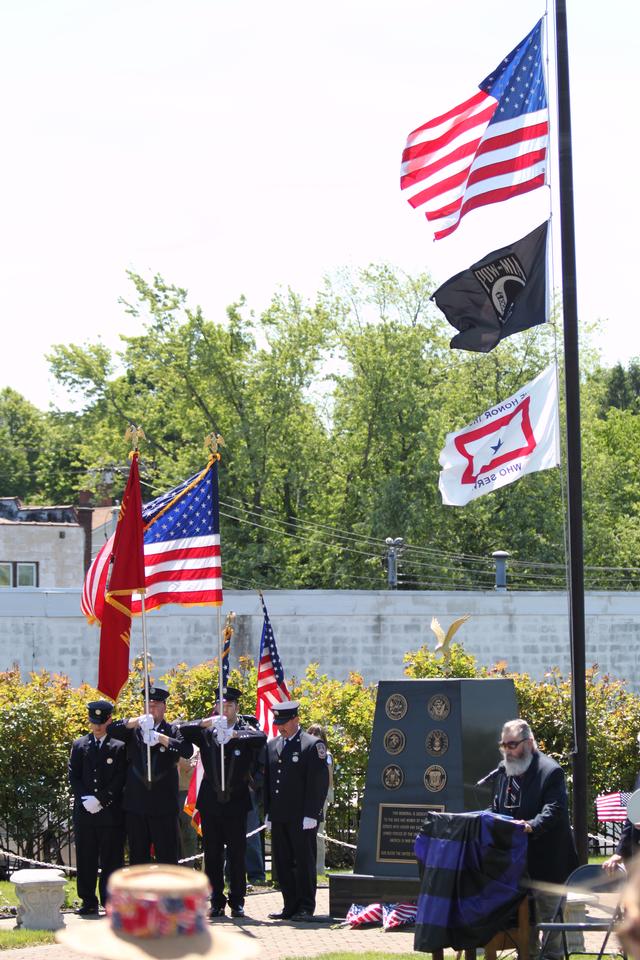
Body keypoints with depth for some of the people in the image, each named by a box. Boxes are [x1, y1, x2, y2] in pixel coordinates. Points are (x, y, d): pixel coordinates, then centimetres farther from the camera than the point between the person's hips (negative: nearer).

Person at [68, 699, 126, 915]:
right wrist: (86, 799, -8)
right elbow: (73, 776, 6)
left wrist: (100, 799, -12)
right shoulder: (79, 746, 11)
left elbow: (120, 779, -4)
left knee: (111, 859, 0)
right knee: (85, 858, 4)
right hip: (84, 812, 3)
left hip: (111, 812, -2)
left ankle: (111, 902, 5)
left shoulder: (119, 747, 2)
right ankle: (88, 902, 12)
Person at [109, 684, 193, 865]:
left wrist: (161, 738, -21)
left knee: (168, 857, 0)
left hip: (164, 806, -2)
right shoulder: (134, 730, 9)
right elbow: (112, 730, -7)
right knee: (138, 857, 8)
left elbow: (188, 750, -12)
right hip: (135, 805, 2)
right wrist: (136, 721, -21)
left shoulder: (172, 731, 4)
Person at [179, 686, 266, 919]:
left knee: (237, 854, 1)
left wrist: (234, 735, -28)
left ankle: (237, 902, 9)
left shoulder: (246, 731, 2)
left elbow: (261, 738, -18)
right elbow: (181, 731, -4)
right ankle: (216, 902, 12)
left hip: (236, 802, -2)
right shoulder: (206, 732, 7)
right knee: (212, 854, 4)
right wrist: (205, 723, -18)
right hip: (210, 802, 2)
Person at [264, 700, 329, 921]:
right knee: (282, 864, 7)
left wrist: (310, 815, -13)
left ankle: (306, 908, 4)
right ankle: (290, 907, 15)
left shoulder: (313, 745, -4)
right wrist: (268, 811, 11)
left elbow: (319, 782, -8)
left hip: (302, 818, -6)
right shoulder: (272, 745, 15)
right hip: (278, 818, 6)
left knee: (304, 863, -2)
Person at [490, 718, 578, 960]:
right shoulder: (503, 770, 12)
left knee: (549, 911, 1)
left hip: (544, 857, -7)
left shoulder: (550, 771, -12)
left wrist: (532, 825, -36)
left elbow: (554, 809, -22)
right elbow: (496, 808, 21)